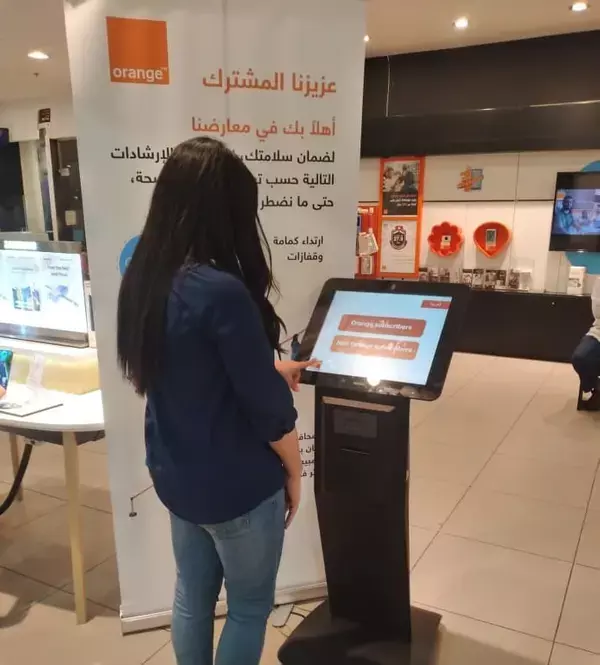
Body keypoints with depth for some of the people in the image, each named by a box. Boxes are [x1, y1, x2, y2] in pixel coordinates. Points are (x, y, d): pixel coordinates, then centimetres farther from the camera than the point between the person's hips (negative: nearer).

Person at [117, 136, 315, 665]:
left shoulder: (143, 276, -3)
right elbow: (267, 408, -21)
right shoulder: (221, 290, -28)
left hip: (174, 474, 7)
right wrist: (294, 473, -3)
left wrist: (270, 368, 20)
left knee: (193, 595, 25)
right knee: (250, 607, 17)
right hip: (236, 485, -7)